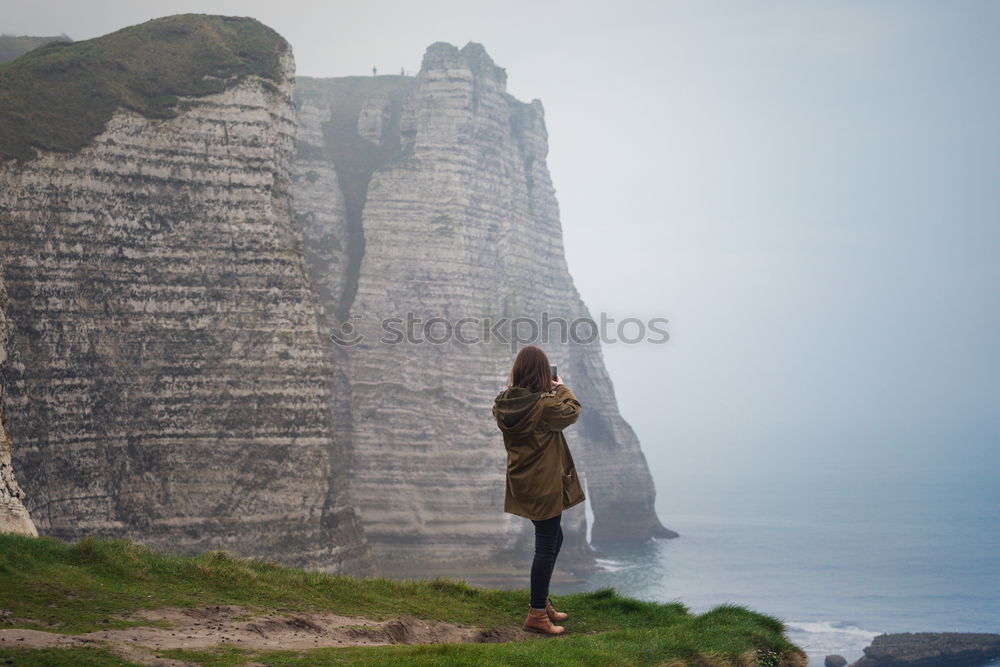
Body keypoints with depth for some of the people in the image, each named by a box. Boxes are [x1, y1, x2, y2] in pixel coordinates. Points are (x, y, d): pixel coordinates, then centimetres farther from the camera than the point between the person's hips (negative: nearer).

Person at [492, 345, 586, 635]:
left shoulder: (503, 403, -4)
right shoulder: (545, 405, -23)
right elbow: (571, 411, -5)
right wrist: (561, 388, 10)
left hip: (522, 482, 8)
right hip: (545, 485, -8)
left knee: (553, 538, 23)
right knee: (546, 546, 1)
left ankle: (540, 601, 31)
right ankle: (537, 615, 5)